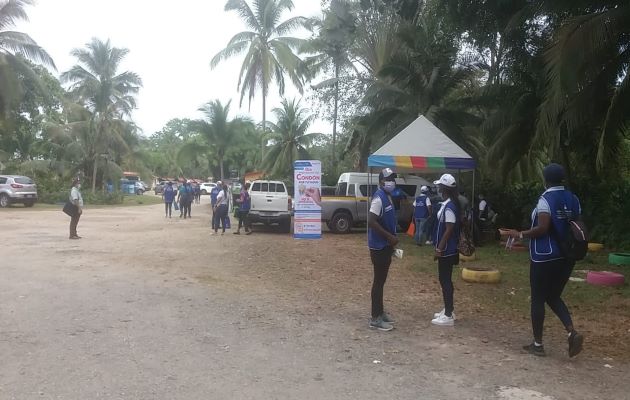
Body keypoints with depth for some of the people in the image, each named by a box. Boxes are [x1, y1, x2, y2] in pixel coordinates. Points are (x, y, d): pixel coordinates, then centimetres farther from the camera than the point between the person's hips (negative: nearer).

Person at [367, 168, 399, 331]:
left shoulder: (388, 197, 13)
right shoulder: (379, 198, -18)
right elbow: (372, 221, -26)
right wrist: (390, 237, -22)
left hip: (385, 246, 10)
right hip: (378, 246, -10)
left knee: (382, 280, 16)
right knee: (378, 281, -4)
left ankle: (380, 312, 27)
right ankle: (375, 318, 2)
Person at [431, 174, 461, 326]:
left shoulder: (449, 207, -20)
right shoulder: (448, 204, 11)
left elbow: (449, 230, -22)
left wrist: (439, 249, -20)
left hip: (446, 250, -10)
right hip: (446, 249, 10)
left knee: (445, 280, -4)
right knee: (445, 280, 16)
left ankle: (448, 316, 2)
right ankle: (448, 310, 26)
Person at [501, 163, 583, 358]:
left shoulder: (546, 199, -14)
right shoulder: (574, 199, 7)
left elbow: (542, 228, -22)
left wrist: (519, 235, -11)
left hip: (544, 257, -7)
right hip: (566, 257, 7)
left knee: (538, 299, 5)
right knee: (554, 297, 19)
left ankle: (538, 344, 12)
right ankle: (572, 332, 0)